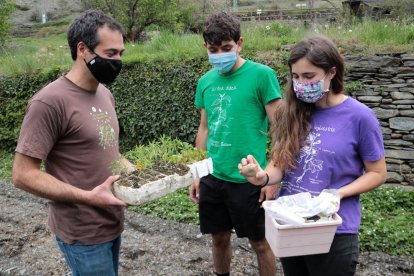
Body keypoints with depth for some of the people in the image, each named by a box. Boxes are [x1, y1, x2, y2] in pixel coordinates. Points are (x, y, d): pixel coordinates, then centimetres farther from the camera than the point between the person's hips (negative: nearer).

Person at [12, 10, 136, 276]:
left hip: (112, 224, 8)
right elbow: (23, 174, -19)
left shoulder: (105, 94, 6)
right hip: (83, 233, -8)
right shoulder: (50, 102, -20)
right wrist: (89, 197, -25)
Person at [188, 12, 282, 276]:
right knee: (220, 238, 17)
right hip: (212, 177, 5)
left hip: (247, 179, -4)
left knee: (260, 243, 10)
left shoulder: (261, 75, -10)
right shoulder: (205, 81, 6)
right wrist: (197, 174, 12)